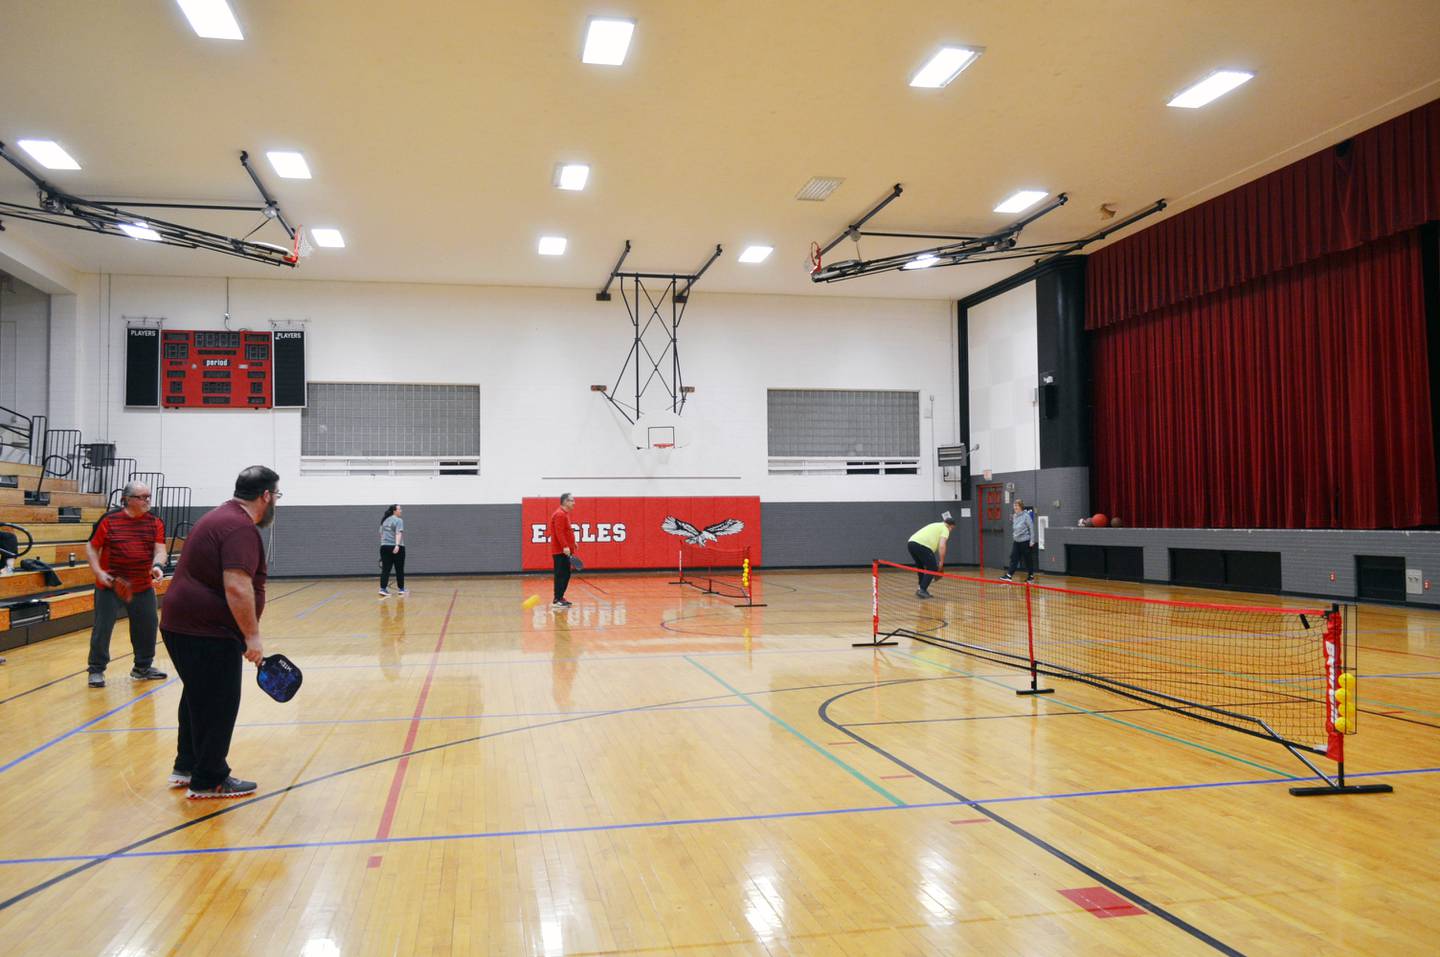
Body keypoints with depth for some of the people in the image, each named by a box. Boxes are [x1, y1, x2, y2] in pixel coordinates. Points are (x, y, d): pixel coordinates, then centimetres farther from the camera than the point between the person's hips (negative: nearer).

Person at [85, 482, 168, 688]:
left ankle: (143, 668, 28)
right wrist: (98, 572, -12)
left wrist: (157, 566, -29)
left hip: (144, 587, 3)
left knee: (147, 628, 10)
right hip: (110, 586, -3)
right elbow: (91, 547, 1)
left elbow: (160, 549, -8)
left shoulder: (155, 522, 0)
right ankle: (96, 670, 14)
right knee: (102, 628, 0)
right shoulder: (109, 519, -6)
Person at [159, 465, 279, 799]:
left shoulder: (223, 517, 15)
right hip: (207, 633, -11)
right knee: (218, 705, 1)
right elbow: (237, 586, -29)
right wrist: (252, 635, -22)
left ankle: (187, 768, 33)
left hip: (183, 623, 11)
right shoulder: (241, 528, -19)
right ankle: (208, 781, 11)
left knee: (199, 698, 21)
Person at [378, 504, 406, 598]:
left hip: (384, 547, 6)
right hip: (396, 548, -6)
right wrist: (397, 545, -30)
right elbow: (398, 533, -20)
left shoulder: (384, 521, 16)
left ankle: (383, 589, -8)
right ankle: (401, 590, 13)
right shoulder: (398, 520, -7)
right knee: (399, 570, 5)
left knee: (385, 569, 2)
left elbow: (381, 534, 22)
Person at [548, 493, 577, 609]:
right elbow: (559, 532, -24)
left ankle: (560, 598, 19)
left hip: (564, 551, 10)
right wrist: (565, 546, -30)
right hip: (561, 551, -10)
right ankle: (557, 600, -8)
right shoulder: (560, 514, -15)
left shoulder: (564, 514, 17)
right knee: (561, 575, -10)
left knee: (565, 575, 13)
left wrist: (572, 542, 29)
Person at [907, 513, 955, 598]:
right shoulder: (945, 529, 8)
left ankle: (922, 589, 21)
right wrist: (941, 562, 1)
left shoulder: (935, 525, 33)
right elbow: (942, 546, -5)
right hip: (922, 546, -8)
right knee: (932, 569, 4)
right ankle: (922, 590, -4)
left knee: (922, 568, 23)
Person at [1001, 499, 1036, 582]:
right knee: (1013, 558, -2)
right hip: (1016, 541, 6)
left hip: (1025, 541, -6)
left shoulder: (1026, 516, -12)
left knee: (1028, 559, 6)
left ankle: (1031, 576, 18)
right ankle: (1009, 575, -8)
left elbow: (1031, 528, -11)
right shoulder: (1015, 516, 8)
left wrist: (1032, 540, -13)